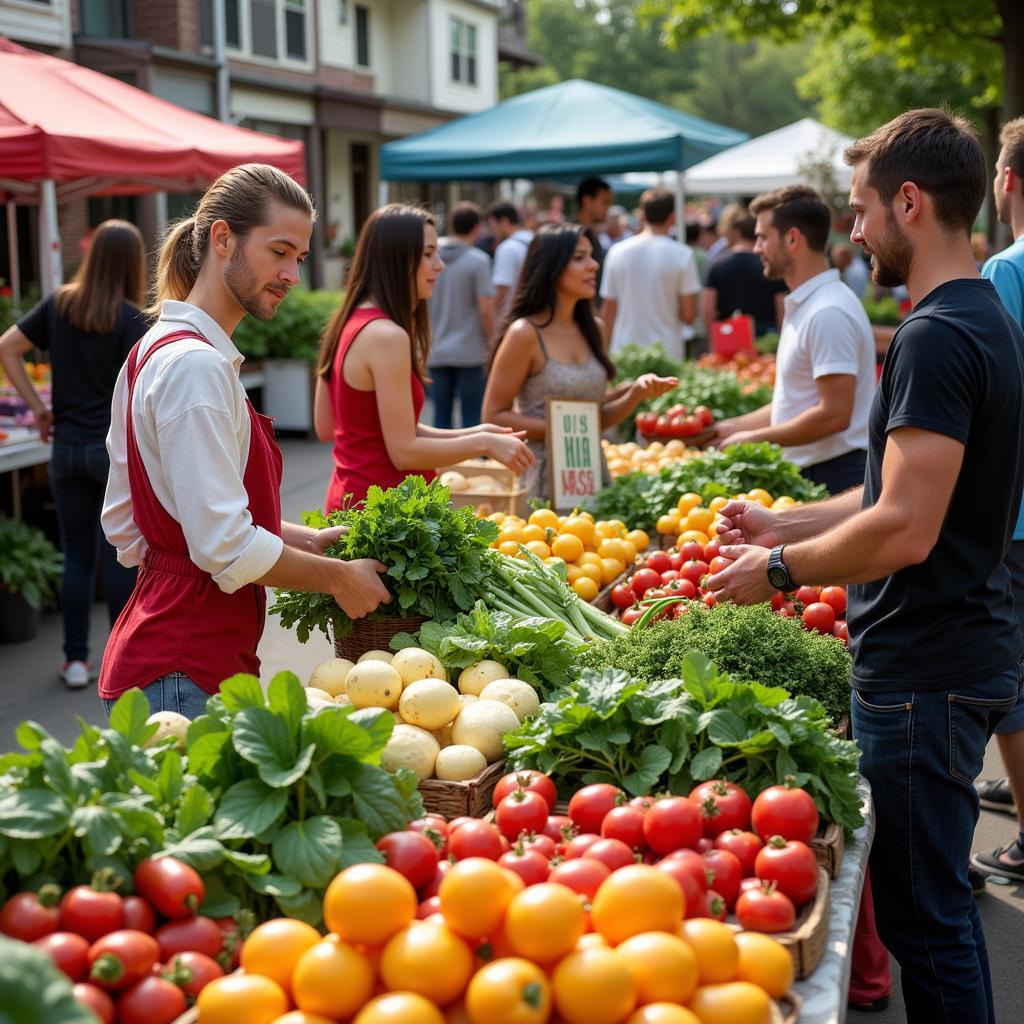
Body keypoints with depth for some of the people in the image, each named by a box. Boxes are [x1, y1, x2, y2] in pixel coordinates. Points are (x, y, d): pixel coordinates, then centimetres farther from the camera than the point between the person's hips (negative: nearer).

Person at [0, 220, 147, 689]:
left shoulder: (59, 304, 3)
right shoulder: (130, 319, -11)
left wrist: (38, 407, 6)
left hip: (67, 447, 4)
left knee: (77, 556, 12)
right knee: (122, 557, 5)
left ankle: (76, 659, 17)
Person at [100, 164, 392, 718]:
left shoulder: (157, 349, 13)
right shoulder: (196, 365, -18)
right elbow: (226, 547, -22)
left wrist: (306, 540, 13)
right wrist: (338, 577, -7)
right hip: (182, 673, -10)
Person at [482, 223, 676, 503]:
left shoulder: (593, 328, 9)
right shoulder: (525, 333, -10)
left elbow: (597, 419, 14)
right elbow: (494, 416, -9)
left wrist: (637, 392, -3)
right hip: (547, 484, -6)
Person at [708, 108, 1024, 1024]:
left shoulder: (937, 338, -19)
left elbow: (905, 530, -24)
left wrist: (779, 569, -10)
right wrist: (784, 524, 16)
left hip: (923, 671, -10)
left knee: (924, 914, 1)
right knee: (939, 901, 21)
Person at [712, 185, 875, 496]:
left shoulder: (828, 313, -18)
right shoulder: (803, 306, 14)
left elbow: (833, 414, -22)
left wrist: (754, 439, -13)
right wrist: (735, 427, 16)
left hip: (835, 475, -9)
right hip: (809, 471, 9)